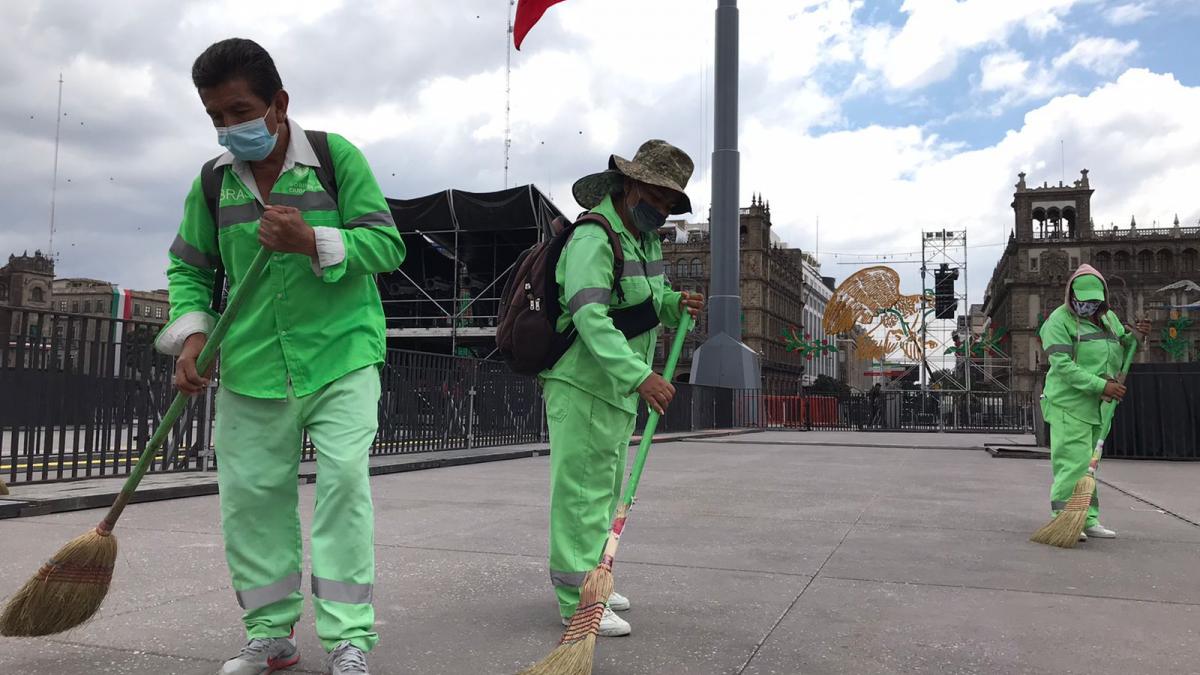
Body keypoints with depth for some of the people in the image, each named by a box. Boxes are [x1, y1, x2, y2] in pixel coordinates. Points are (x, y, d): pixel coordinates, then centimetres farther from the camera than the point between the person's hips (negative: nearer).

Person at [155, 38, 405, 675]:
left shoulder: (337, 157, -4)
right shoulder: (213, 181, 6)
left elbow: (387, 243, -9)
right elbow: (188, 267, 13)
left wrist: (312, 242, -23)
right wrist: (192, 334, -4)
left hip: (341, 357, -4)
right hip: (252, 367, 4)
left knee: (344, 478, -12)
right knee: (250, 495, 7)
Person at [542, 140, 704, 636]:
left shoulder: (646, 239, 13)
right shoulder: (593, 238, -19)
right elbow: (590, 316, -31)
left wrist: (675, 304, 5)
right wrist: (640, 374, -40)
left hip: (619, 389, 10)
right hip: (582, 385, -10)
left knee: (605, 490, 18)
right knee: (582, 490, -7)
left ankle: (581, 581, 32)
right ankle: (578, 602, 1)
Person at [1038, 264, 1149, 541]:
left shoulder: (1108, 317, 16)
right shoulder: (1059, 320, -9)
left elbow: (1121, 350, 28)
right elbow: (1063, 365, -18)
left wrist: (1136, 336, 7)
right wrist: (1102, 385, -23)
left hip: (1097, 404, 8)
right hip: (1069, 403, -8)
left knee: (1089, 463, 12)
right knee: (1073, 461, -13)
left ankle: (1088, 520, 18)